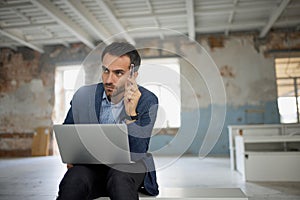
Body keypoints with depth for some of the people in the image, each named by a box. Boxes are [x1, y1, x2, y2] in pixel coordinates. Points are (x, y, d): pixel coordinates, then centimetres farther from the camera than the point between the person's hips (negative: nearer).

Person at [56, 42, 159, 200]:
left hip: (129, 167, -1)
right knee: (74, 179, -30)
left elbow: (137, 154, -18)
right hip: (91, 165, 2)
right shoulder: (83, 96, -4)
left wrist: (131, 113, -30)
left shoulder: (147, 101, -11)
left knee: (119, 176, -35)